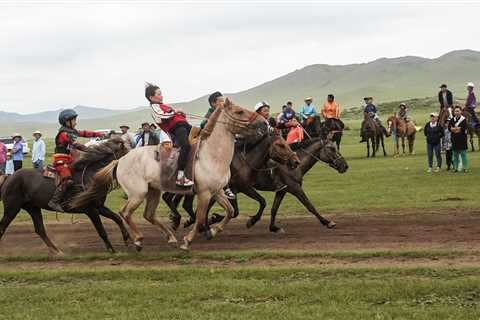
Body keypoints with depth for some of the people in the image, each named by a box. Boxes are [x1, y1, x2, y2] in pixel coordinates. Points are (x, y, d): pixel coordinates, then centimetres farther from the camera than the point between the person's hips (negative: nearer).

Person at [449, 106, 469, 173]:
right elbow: (449, 128, -2)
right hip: (454, 140, 4)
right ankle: (455, 168, 14)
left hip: (462, 140, -4)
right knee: (455, 155, 8)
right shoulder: (452, 120, 10)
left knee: (463, 154, -2)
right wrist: (458, 128, -16)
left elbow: (463, 128, -15)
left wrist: (454, 129, -11)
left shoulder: (464, 119, -3)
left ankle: (465, 167, 2)